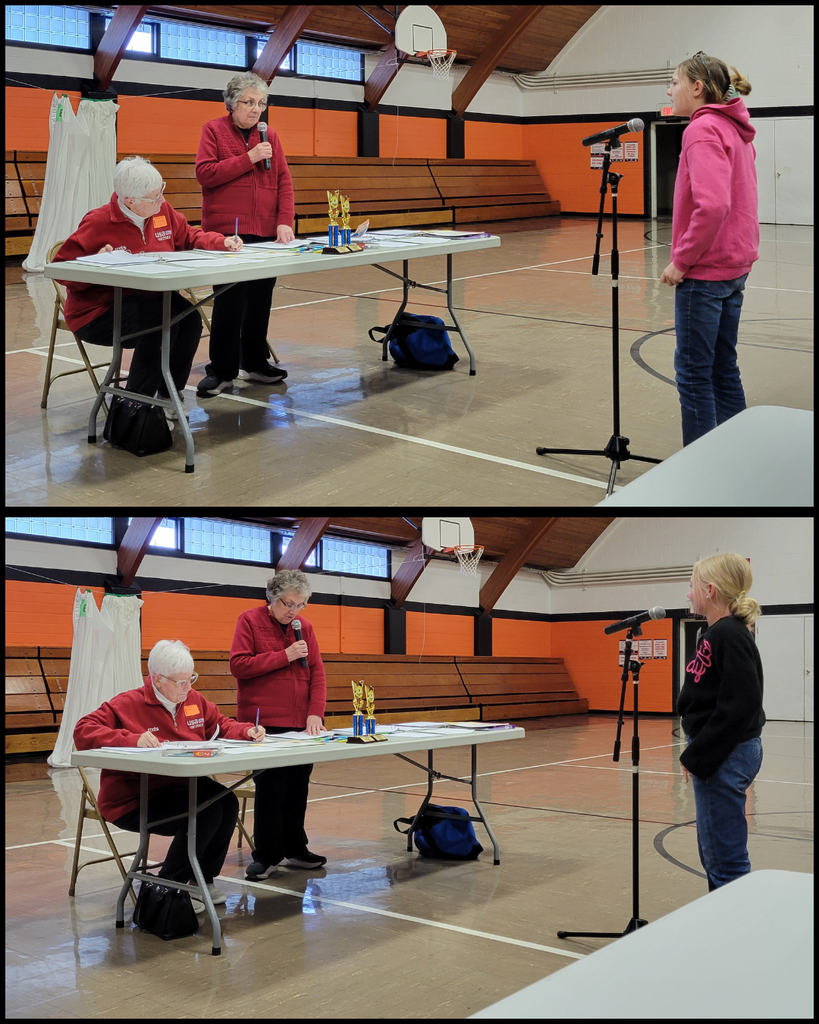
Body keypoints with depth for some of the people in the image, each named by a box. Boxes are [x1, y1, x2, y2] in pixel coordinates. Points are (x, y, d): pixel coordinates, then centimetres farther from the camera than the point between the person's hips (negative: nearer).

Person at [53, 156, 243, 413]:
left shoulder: (163, 211, 3)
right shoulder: (98, 223, -14)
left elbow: (190, 237, 18)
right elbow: (61, 267, -9)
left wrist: (223, 242, -1)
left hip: (148, 300, 6)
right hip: (99, 311, -6)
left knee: (189, 318, -21)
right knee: (161, 322, -31)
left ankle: (170, 394, -4)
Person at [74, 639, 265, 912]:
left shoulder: (193, 700, 10)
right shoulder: (127, 704, -11)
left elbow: (221, 724, 23)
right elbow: (83, 731, -21)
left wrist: (247, 731, 0)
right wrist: (132, 739, -34)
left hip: (181, 787, 7)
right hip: (134, 800, -7)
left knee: (228, 802, -20)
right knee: (206, 812, -27)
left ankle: (203, 879, -1)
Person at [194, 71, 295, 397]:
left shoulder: (269, 136, 13)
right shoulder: (214, 130, 2)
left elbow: (284, 181, 8)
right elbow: (204, 173, -10)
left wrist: (285, 221, -5)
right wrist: (248, 158, -14)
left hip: (266, 232, 4)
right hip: (227, 231, -4)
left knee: (261, 298, 9)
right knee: (229, 300, -5)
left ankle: (254, 363, 22)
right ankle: (221, 370, 2)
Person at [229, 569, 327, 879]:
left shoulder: (304, 626, 10)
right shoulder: (250, 620, -3)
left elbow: (317, 672, 7)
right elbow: (238, 665, -12)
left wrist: (315, 713, -5)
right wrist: (285, 656, -15)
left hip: (301, 723, 5)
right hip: (265, 723, -5)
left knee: (298, 786, 10)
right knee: (271, 787, -4)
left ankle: (295, 849, 22)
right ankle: (266, 856, 6)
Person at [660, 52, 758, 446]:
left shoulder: (703, 130, -15)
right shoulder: (735, 130, 15)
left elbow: (712, 205, -28)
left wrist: (681, 259, -19)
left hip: (704, 271, -9)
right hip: (735, 265, 10)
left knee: (693, 373, -4)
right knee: (723, 368, 14)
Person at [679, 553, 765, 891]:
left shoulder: (729, 635, -16)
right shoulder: (714, 633, 12)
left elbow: (741, 705, -23)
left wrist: (698, 757, -18)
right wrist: (697, 754, 12)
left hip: (725, 757, -10)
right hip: (718, 755, 10)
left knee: (725, 858, -4)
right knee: (714, 855, 17)